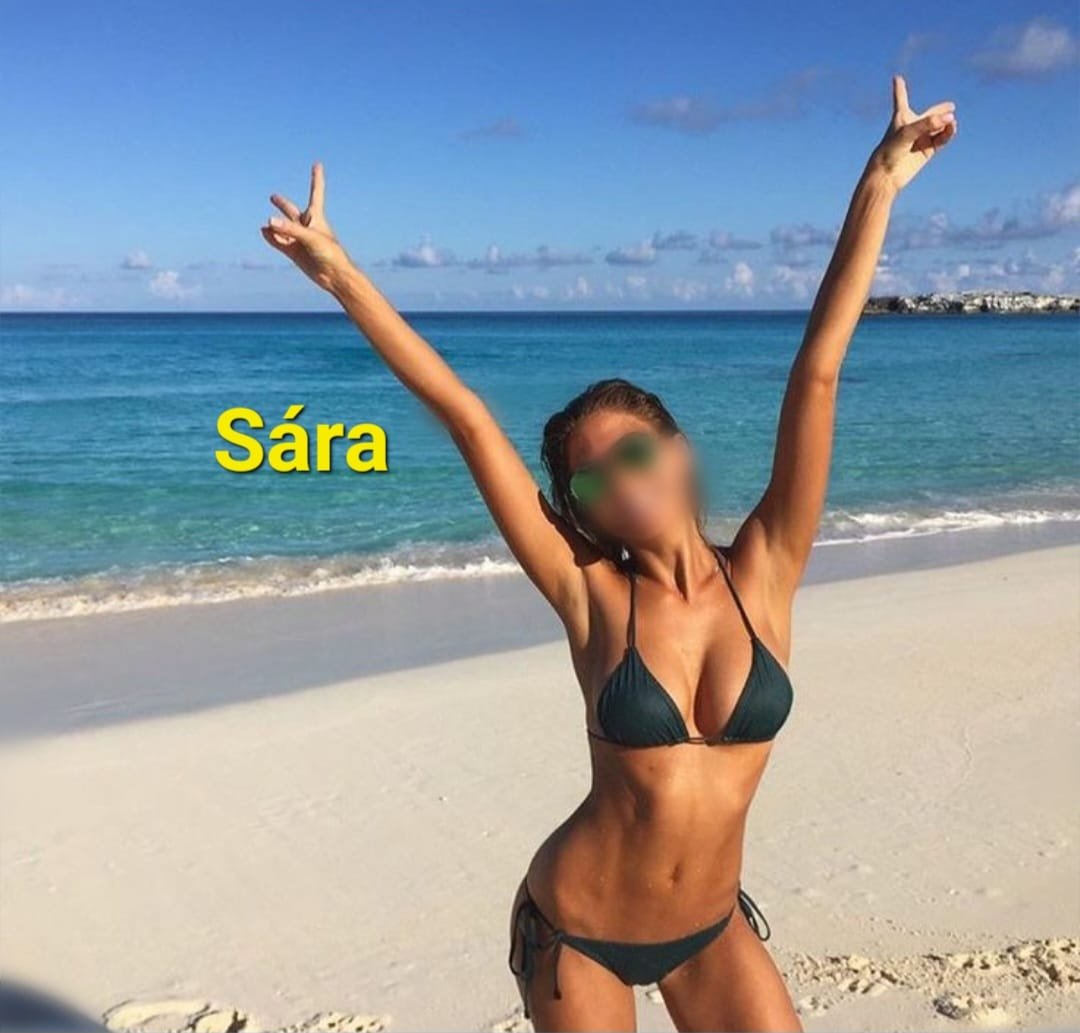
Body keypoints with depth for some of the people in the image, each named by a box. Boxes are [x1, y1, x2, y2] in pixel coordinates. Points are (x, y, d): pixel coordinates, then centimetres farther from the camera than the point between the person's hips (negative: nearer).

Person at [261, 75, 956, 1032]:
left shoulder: (763, 574, -13)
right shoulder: (591, 595, -17)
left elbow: (818, 371, -18)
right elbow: (467, 416, -20)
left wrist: (880, 183, -16)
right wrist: (338, 272, -19)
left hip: (712, 931, 2)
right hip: (576, 929, -1)